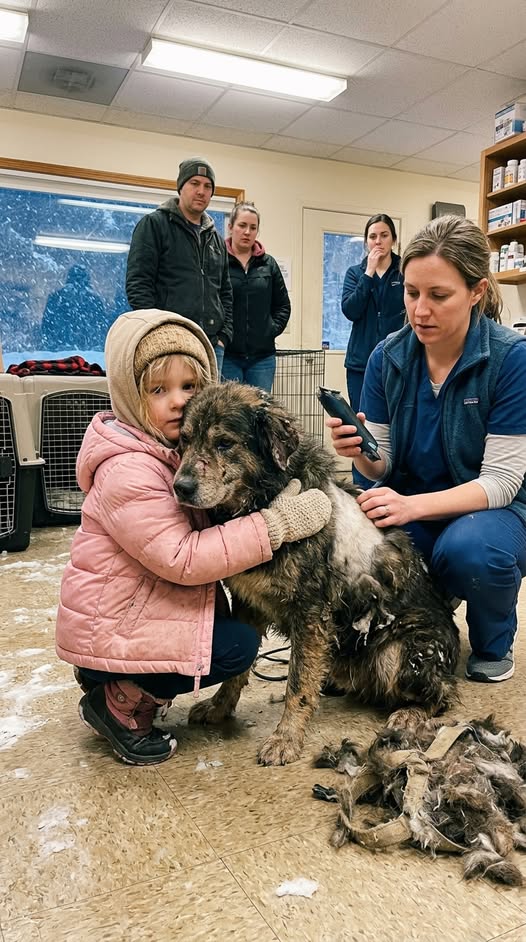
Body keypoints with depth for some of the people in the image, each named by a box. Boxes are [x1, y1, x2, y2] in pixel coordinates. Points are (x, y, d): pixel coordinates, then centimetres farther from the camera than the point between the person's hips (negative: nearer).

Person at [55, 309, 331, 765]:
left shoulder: (177, 446, 5)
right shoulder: (128, 470, -26)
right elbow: (181, 559, -30)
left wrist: (277, 501, -11)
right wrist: (276, 525, -30)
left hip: (140, 604, 9)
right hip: (108, 626, -9)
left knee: (239, 616, 10)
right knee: (239, 643, -13)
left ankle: (119, 684, 15)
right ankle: (119, 702, 1)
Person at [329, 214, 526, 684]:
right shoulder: (388, 357, -5)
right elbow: (382, 465, -1)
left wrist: (413, 505, -32)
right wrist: (359, 451, -26)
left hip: (487, 508, -2)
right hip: (407, 507, 3)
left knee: (469, 551, -37)